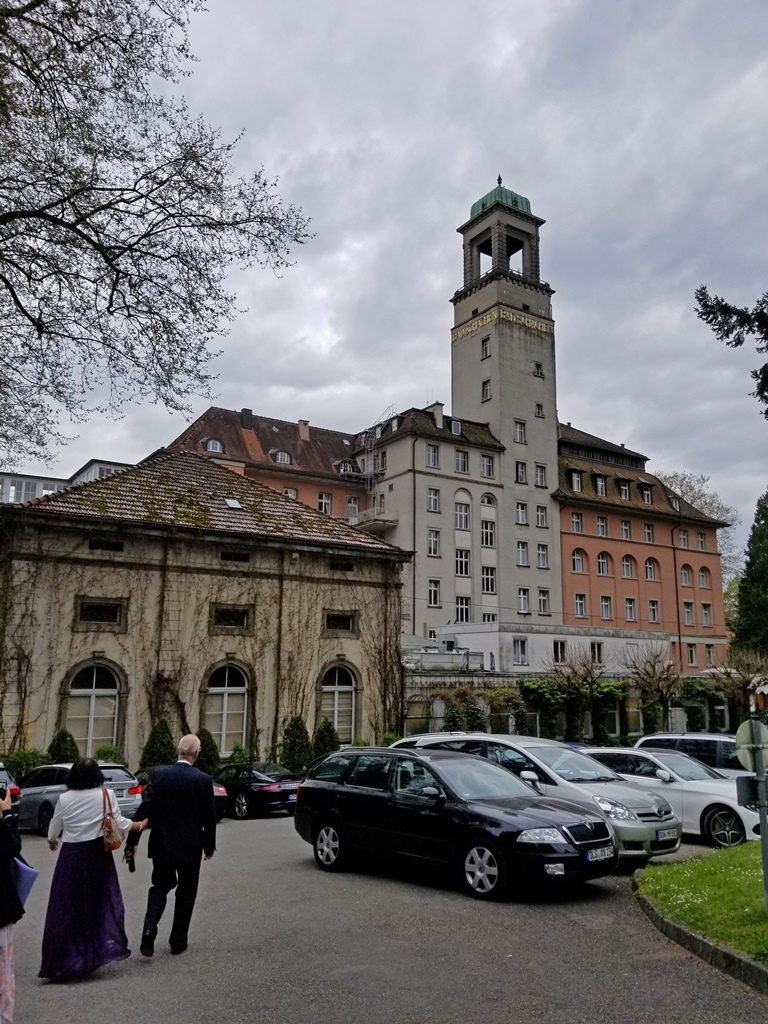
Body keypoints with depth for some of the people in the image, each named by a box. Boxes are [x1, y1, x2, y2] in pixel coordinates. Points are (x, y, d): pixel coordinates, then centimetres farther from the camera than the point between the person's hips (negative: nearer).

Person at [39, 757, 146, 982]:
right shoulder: (106, 795, -9)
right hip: (97, 854, 0)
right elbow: (119, 823, -4)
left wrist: (52, 841, 29)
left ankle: (63, 960, 11)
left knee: (67, 906, 8)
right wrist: (140, 825, 14)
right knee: (101, 900, 14)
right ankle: (109, 945, 11)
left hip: (71, 855, 0)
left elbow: (54, 828, 7)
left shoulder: (65, 798, -6)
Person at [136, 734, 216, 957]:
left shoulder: (159, 774, -9)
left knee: (160, 886, 19)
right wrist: (209, 845, 7)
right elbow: (209, 817, -7)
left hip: (162, 844, 2)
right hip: (190, 846, -1)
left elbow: (145, 808, -12)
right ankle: (178, 941, 22)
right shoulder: (203, 780, -13)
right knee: (186, 893, 16)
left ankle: (149, 929, -1)